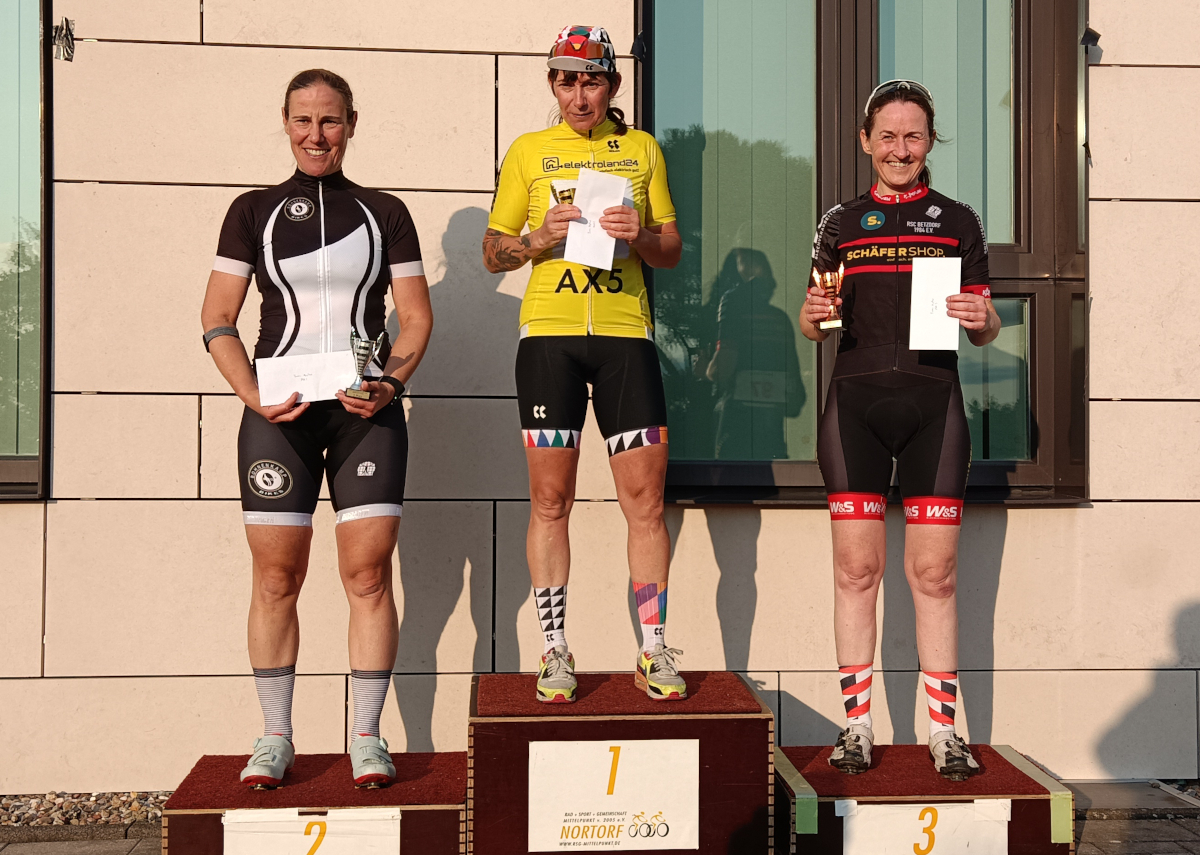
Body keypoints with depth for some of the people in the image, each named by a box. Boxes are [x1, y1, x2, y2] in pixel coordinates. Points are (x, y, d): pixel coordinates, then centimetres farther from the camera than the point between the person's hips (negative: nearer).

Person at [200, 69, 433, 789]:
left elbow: (416, 316, 10)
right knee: (277, 575, 0)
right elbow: (218, 318, 7)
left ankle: (367, 736, 7)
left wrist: (390, 384, -8)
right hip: (279, 410, 0)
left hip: (367, 408, 0)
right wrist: (254, 396, -8)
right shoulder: (254, 210, 11)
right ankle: (276, 736, 12)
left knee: (369, 571, -4)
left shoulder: (385, 212, 12)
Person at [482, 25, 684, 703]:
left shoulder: (643, 149, 14)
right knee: (550, 499, 1)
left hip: (626, 331, 1)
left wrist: (641, 236, -7)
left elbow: (674, 251, 15)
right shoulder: (528, 152, 12)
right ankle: (556, 654, 10)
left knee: (646, 500, -2)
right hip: (549, 332, 0)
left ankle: (655, 653, 8)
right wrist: (541, 239, -7)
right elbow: (493, 252, 13)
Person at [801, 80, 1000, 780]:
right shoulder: (842, 224, 13)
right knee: (857, 568, 0)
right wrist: (813, 315, -8)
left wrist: (981, 319, -12)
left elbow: (986, 330, 11)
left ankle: (945, 730, 9)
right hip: (856, 401, 1)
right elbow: (815, 325, 15)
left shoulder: (957, 221, 11)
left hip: (932, 400, 0)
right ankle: (858, 726, 9)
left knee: (934, 573, 0)